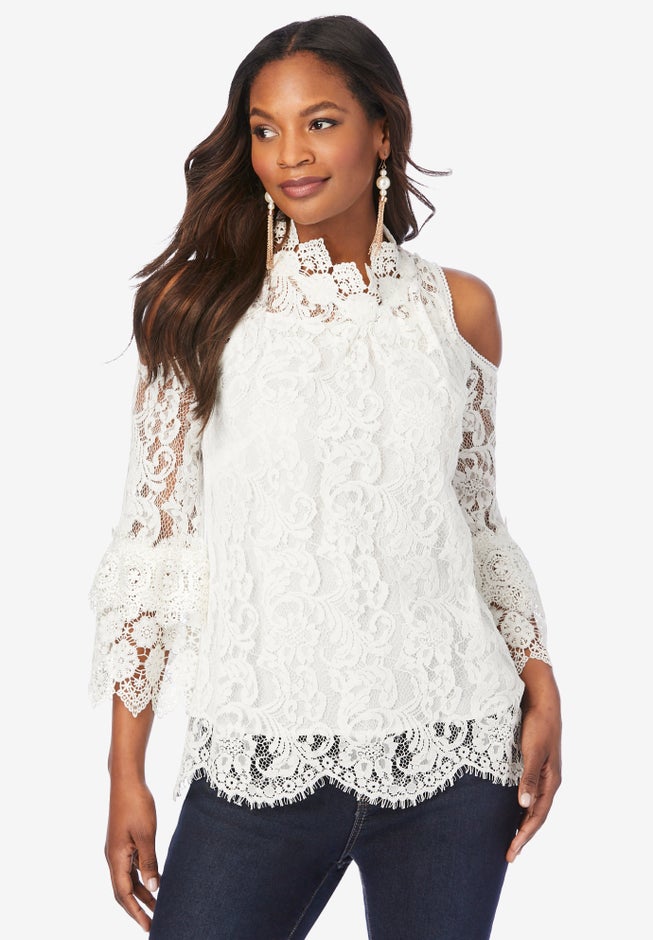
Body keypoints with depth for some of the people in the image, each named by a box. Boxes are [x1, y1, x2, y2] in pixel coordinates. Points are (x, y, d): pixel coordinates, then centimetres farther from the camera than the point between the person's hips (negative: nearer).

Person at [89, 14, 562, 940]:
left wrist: (539, 680, 1)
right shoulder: (201, 306, 1)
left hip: (450, 749, 2)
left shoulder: (458, 307, 7)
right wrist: (126, 774, -1)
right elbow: (152, 535, 1)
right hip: (260, 757, -1)